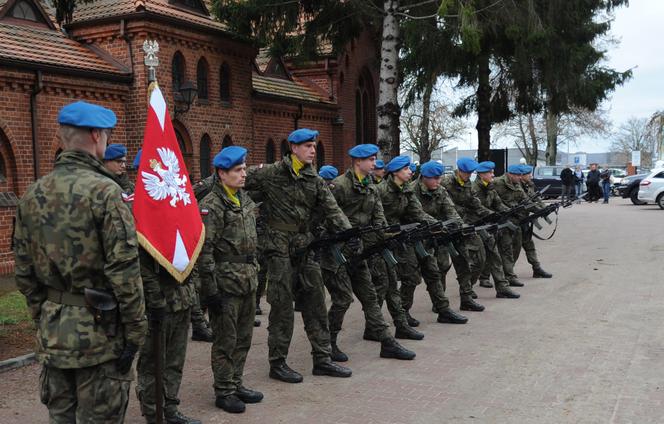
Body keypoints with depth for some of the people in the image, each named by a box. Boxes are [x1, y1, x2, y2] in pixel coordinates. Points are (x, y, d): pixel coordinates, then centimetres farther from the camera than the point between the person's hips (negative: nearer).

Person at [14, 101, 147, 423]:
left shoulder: (33, 195, 6)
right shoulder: (103, 190, -15)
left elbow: (24, 272, 10)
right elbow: (124, 271, -18)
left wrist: (42, 318, 20)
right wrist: (135, 332, -10)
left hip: (52, 332, 7)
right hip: (99, 330, -6)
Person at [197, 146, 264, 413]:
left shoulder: (244, 199, 12)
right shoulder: (211, 205, -13)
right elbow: (204, 251, -17)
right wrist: (210, 289, -18)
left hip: (248, 280, 8)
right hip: (226, 283, -8)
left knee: (243, 337, 15)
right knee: (226, 340, 2)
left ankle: (236, 384, 28)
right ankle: (223, 392, 15)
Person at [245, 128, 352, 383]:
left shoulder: (315, 180, 9)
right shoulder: (270, 174, -6)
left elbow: (332, 210, 2)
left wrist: (349, 234, -12)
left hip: (305, 247, 6)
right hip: (280, 249, -6)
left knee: (316, 304, 9)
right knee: (282, 307, -1)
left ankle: (322, 360, 19)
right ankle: (277, 364, 12)